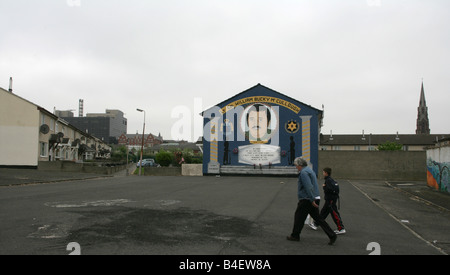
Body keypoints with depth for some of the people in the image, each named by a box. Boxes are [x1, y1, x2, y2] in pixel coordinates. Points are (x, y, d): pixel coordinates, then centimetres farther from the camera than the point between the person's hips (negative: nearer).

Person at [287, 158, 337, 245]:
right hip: (312, 199, 9)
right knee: (317, 218, 10)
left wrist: (312, 200, -24)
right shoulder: (309, 170, 16)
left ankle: (295, 236, 16)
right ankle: (332, 235, 6)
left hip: (306, 200, -9)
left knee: (299, 217, 5)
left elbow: (308, 187, -24)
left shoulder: (303, 172, -15)